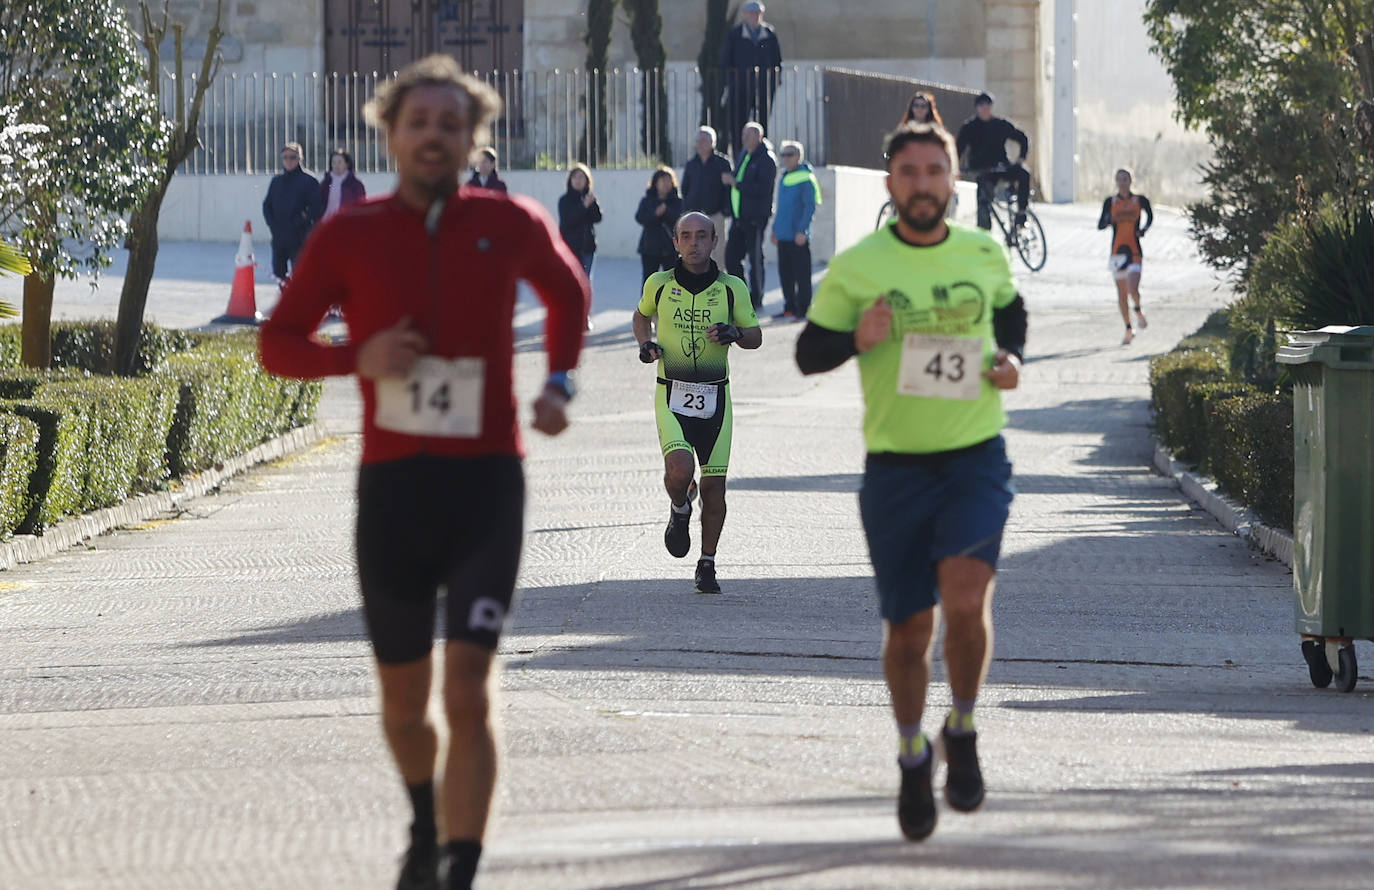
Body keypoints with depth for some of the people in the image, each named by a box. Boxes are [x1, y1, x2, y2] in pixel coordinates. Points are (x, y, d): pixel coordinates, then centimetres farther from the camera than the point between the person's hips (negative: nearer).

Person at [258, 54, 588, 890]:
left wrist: (561, 384, 6)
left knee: (469, 687, -16)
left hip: (487, 484, -1)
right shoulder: (350, 237, -1)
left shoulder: (510, 225, 1)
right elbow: (278, 343, 5)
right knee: (404, 697, 14)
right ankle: (428, 823, 43)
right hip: (392, 485, 2)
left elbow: (569, 290, 22)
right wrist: (358, 356, -15)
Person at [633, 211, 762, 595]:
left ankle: (707, 564, 19)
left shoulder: (732, 289, 1)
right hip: (672, 394, -1)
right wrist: (646, 344, 2)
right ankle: (679, 511, 13)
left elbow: (755, 337, 9)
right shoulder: (659, 285, 1)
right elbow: (641, 314, 22)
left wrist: (733, 333, -12)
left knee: (713, 487, 3)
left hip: (714, 397, 1)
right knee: (680, 471, -23)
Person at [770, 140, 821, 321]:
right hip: (783, 236, 8)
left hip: (798, 237, -8)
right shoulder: (784, 178, 16)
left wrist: (802, 230, -19)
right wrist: (775, 229, 21)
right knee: (785, 272, 10)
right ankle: (789, 308, 16)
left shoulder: (805, 178, -9)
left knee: (801, 273, -3)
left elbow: (810, 207, -14)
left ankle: (803, 309, 1)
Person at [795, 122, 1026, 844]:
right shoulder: (855, 268, -2)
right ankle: (912, 756, 30)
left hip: (976, 458, 0)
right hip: (895, 465, 0)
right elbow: (808, 353, 4)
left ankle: (963, 731, 2)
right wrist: (857, 338, -17)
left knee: (965, 597, -22)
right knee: (908, 627, 5)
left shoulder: (985, 255, 5)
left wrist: (1011, 359, 4)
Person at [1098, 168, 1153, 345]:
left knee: (1133, 289, -19)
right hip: (1117, 250, 2)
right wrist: (1108, 220, -21)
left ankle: (1138, 311, 15)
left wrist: (1144, 229, -2)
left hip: (1134, 251, -2)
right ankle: (1128, 331, 21)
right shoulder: (1110, 202, 2)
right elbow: (1100, 225, 2)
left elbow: (1150, 215, 18)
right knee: (1121, 293, 7)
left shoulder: (1140, 200, 0)